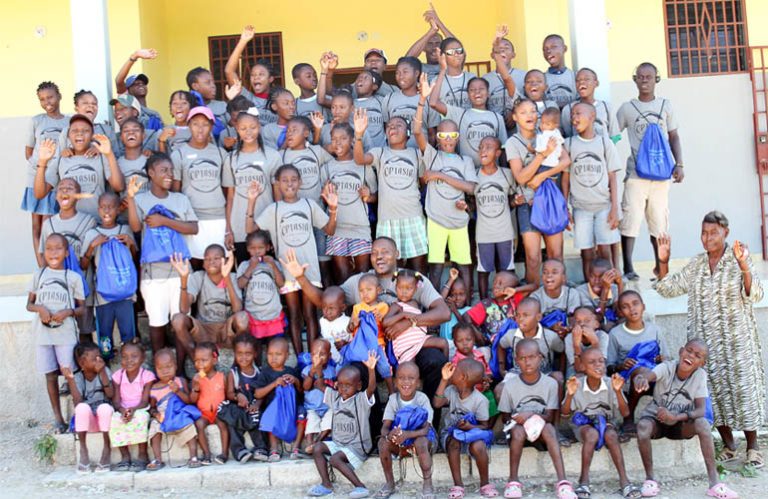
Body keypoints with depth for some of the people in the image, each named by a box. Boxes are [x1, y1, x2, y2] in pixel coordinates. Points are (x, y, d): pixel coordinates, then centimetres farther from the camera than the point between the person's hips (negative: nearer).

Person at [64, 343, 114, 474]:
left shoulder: (105, 371, -1)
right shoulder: (77, 378, -2)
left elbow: (110, 394, -16)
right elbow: (78, 403, -17)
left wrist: (102, 373, -23)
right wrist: (70, 380, -25)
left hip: (105, 417, 0)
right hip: (88, 421, 0)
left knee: (104, 407, -33)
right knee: (82, 408, -32)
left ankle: (106, 449, -19)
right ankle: (83, 450, -20)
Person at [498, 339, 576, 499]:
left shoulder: (550, 383, -5)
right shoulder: (510, 384, -4)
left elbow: (550, 417, -6)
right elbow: (505, 418, 2)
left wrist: (533, 416, -26)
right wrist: (518, 419, -21)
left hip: (540, 428, 0)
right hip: (517, 426, 0)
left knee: (549, 428, -33)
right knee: (518, 430, -34)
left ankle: (562, 481, -39)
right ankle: (513, 480, -25)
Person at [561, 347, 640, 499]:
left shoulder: (610, 384, -9)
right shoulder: (577, 385, -10)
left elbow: (625, 413, -14)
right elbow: (564, 413, -8)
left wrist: (617, 391, -30)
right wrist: (570, 395, -28)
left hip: (606, 422, 1)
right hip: (583, 423, -1)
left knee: (611, 435, -33)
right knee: (592, 433, -35)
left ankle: (624, 481, -30)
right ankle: (584, 480, -27)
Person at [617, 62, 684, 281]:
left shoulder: (665, 105, 12)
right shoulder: (627, 108, 6)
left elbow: (674, 137, 14)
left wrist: (679, 164, 2)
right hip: (635, 173, -2)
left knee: (659, 221, 5)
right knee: (630, 219, -11)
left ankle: (660, 266, 16)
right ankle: (628, 268, -8)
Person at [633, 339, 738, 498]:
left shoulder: (700, 375, -13)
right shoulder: (667, 368, -19)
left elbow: (701, 410, -18)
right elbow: (649, 373, -43)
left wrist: (675, 417, -35)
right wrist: (642, 377, -69)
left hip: (680, 424, 2)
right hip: (657, 419, -1)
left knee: (702, 423, -28)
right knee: (643, 426, -34)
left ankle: (715, 482, -24)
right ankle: (650, 478, -16)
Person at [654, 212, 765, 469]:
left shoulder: (739, 260, -6)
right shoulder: (696, 265, 7)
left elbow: (754, 295, -17)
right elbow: (668, 288, 12)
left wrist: (744, 267, -32)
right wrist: (663, 262, -2)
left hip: (737, 340, -4)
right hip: (705, 341, 4)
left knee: (743, 388, 0)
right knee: (714, 391, 7)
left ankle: (752, 446, 15)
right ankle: (728, 445, 23)